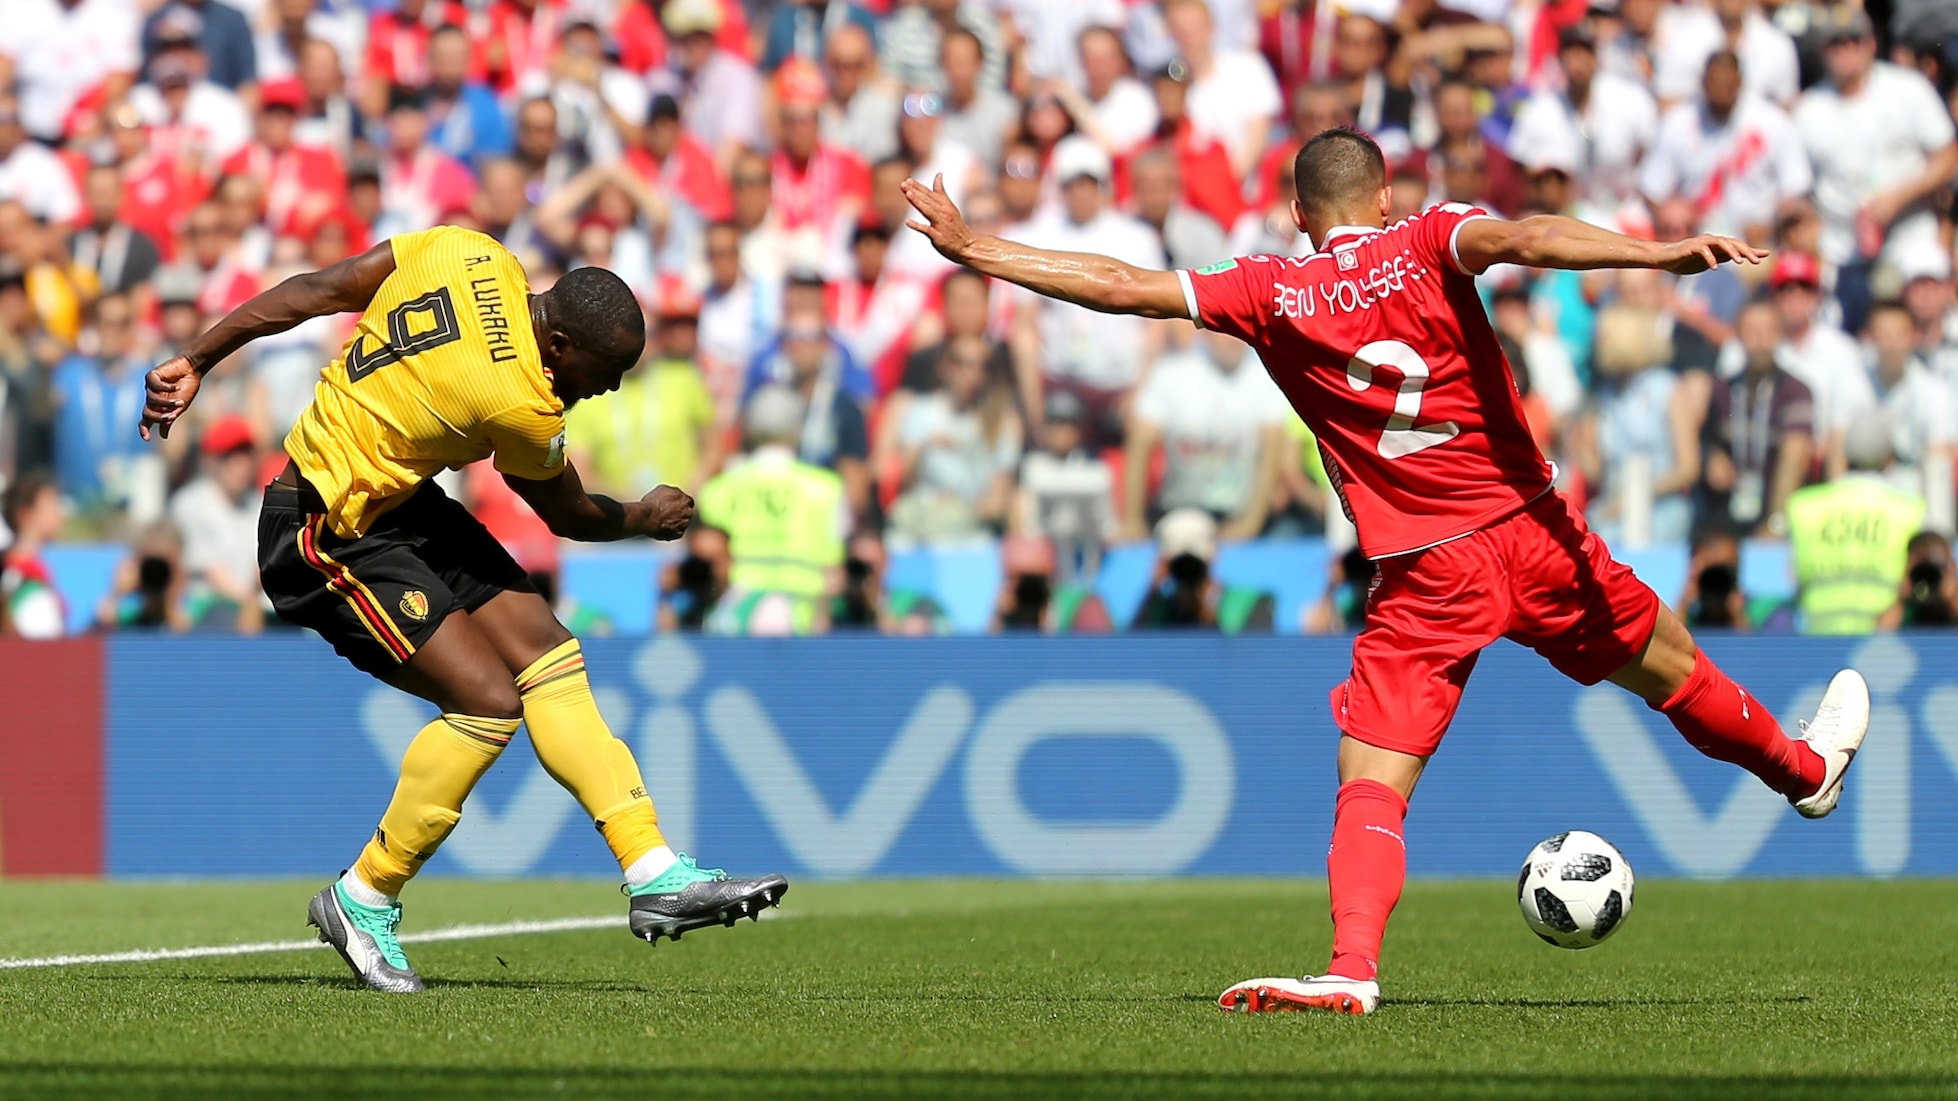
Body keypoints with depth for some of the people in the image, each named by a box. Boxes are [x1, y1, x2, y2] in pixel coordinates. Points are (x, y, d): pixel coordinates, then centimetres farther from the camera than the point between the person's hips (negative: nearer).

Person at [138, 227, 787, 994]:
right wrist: (646, 519, 18)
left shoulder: (473, 255, -6)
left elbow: (309, 293, 0)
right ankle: (362, 901, 0)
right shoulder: (521, 404, -25)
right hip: (336, 540, -10)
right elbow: (570, 516, -3)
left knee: (547, 650, 2)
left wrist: (196, 361, 9)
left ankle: (656, 878, 0)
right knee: (489, 699, -17)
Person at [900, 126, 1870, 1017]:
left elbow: (1118, 285, -1)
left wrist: (972, 248, 6)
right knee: (1669, 665, 23)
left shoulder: (1270, 296, 0)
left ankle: (1352, 967, -26)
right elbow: (1518, 240, -21)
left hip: (1425, 577, -1)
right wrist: (1661, 253, -34)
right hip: (1531, 534, 2)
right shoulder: (1428, 245, -1)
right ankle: (1802, 769, 47)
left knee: (1370, 787, -4)